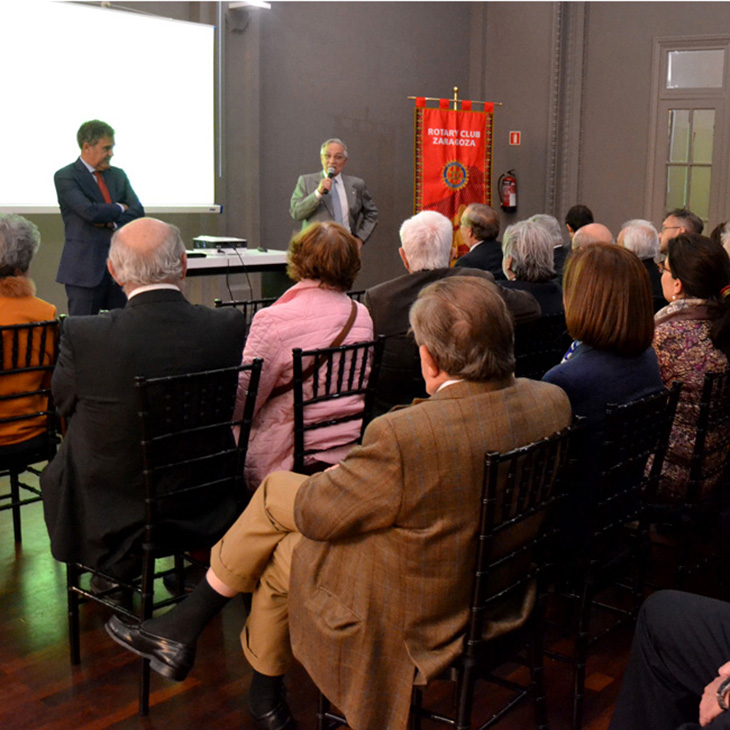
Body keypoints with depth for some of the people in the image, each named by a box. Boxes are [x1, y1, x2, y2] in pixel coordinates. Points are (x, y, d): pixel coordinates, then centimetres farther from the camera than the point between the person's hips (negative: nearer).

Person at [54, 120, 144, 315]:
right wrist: (120, 208, -2)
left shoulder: (118, 175, 14)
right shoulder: (65, 177, -5)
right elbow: (91, 212, -18)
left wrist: (109, 221, -11)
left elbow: (137, 212, 4)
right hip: (85, 268, -5)